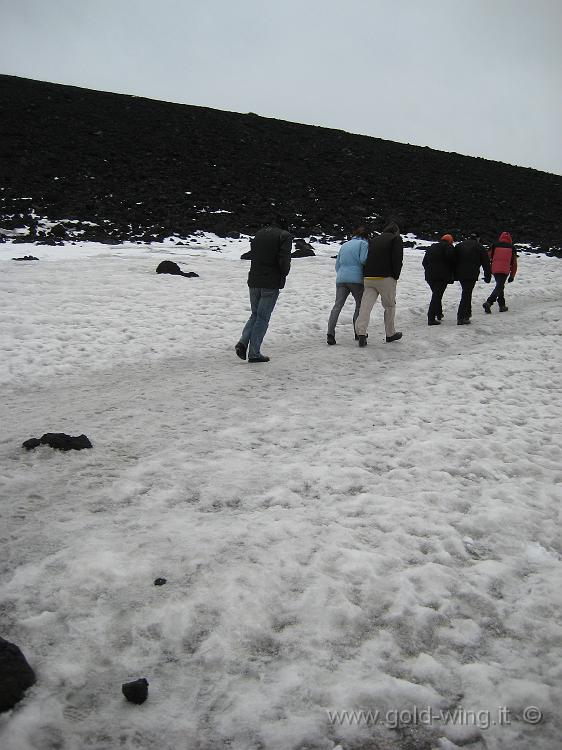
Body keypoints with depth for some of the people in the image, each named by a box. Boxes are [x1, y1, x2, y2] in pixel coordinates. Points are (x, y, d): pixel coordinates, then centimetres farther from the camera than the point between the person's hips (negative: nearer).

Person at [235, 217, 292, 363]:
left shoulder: (259, 234, 13)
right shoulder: (285, 236, -6)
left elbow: (252, 256, 14)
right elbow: (284, 260, -16)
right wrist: (284, 274, 2)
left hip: (254, 281, 5)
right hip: (271, 284, -5)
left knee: (255, 314, 18)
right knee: (262, 318, 1)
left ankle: (243, 343, 0)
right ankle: (254, 353, 2)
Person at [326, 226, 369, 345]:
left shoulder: (344, 245, 22)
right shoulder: (363, 243, 4)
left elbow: (337, 264, 22)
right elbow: (363, 260, -11)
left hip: (341, 279, 5)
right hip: (356, 279, -5)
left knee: (337, 306, -4)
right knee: (360, 304, 12)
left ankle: (330, 334, -16)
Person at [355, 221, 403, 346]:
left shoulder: (373, 240, 22)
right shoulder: (396, 239, 6)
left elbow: (366, 259, 19)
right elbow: (397, 259, -7)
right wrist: (395, 277, 0)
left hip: (368, 278, 4)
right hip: (385, 278, -4)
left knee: (366, 305, -2)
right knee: (390, 306, 11)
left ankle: (361, 333, -16)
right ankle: (390, 334, 20)